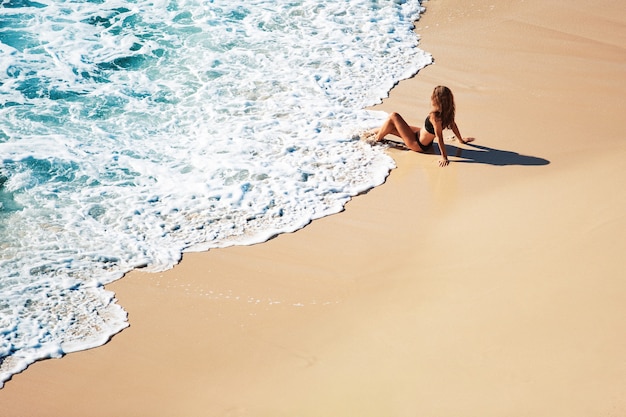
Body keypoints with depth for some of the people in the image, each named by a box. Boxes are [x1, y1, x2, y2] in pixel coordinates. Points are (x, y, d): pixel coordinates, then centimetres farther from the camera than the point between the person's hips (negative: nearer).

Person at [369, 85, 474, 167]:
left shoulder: (434, 116, -36)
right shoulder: (447, 112, -14)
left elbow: (439, 137, -34)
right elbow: (453, 125, 1)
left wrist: (444, 157, -30)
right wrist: (461, 140, 17)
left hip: (418, 144, -8)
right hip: (421, 135, 8)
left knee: (393, 116, -4)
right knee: (391, 127, 21)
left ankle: (377, 139, 15)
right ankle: (377, 132, 49)